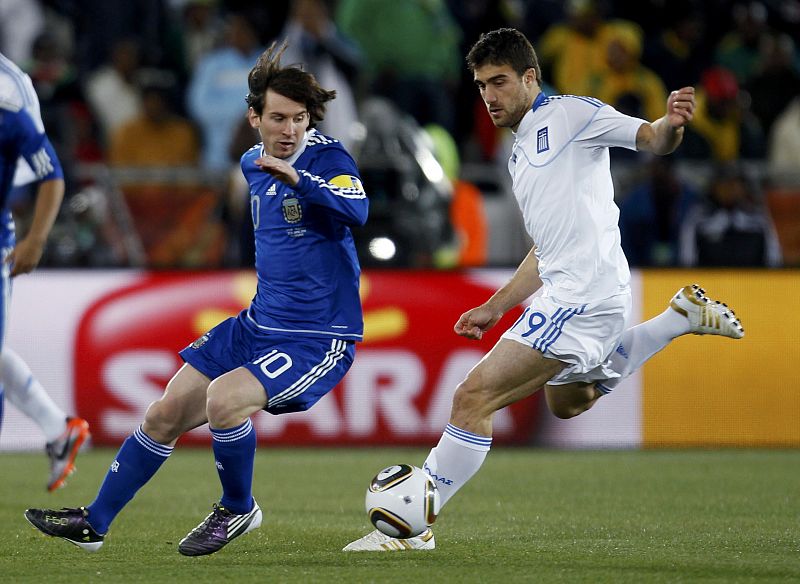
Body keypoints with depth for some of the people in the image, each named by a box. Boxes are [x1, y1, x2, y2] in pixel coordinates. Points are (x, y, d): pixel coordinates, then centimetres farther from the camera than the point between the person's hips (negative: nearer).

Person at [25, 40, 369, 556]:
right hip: (258, 325, 8)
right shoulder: (253, 163, 7)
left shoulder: (327, 156, -17)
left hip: (320, 340, -8)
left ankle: (239, 510, -3)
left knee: (224, 397, -29)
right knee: (167, 413, 6)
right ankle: (94, 523, 22)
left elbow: (357, 210, -39)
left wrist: (299, 179, -52)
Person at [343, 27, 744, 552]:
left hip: (584, 292, -11)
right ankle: (683, 317, 33)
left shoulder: (570, 114, -5)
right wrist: (495, 308, 26)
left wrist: (671, 125, -37)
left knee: (474, 396, -15)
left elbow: (650, 139, -14)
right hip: (563, 292, 11)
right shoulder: (521, 151, 22)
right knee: (567, 401, 35)